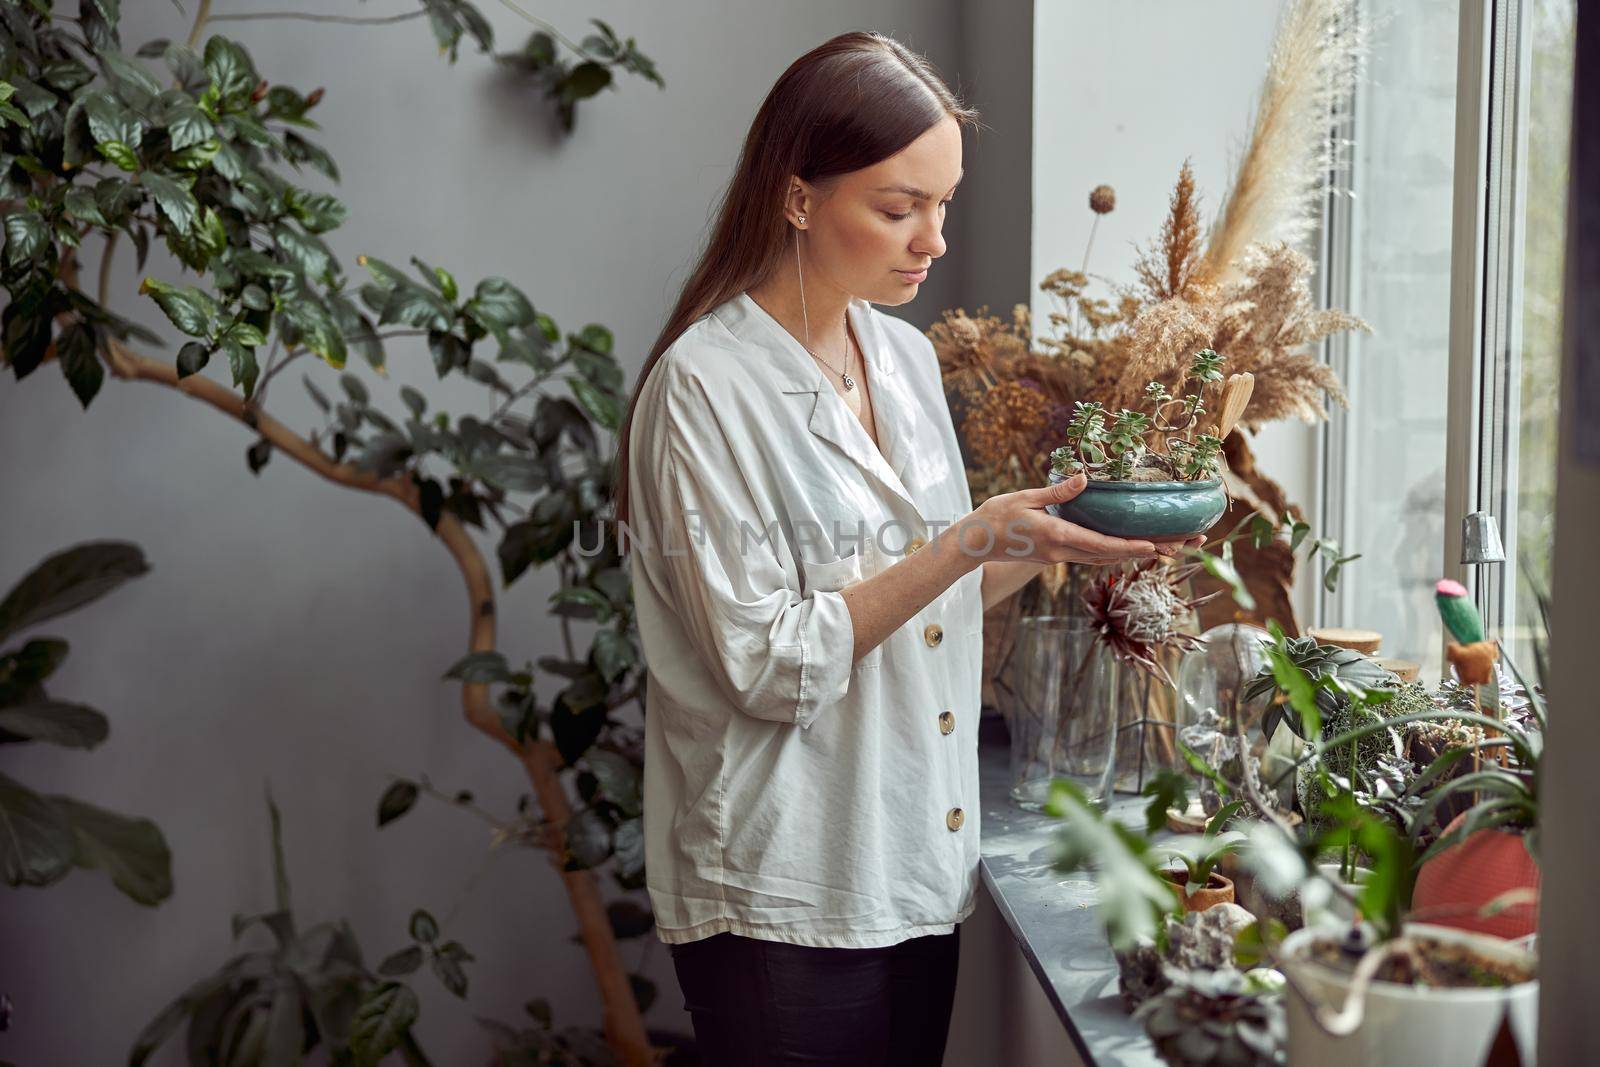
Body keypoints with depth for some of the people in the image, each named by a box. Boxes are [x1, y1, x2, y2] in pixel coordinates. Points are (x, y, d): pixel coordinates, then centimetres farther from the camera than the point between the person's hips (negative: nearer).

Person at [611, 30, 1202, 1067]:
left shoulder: (907, 357, 8)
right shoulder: (708, 385, -14)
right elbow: (769, 664, -18)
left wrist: (1046, 540, -1)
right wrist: (970, 541, -21)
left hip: (922, 870, 7)